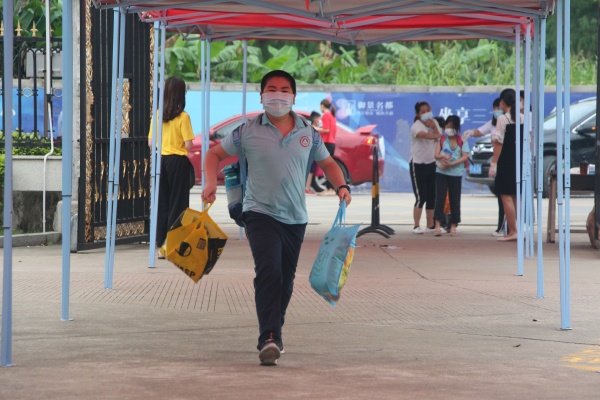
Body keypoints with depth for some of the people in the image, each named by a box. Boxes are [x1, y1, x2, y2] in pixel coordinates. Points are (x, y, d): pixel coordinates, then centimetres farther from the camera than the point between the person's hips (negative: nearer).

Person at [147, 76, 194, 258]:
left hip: (161, 160, 4)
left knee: (162, 204, 9)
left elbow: (150, 143, 4)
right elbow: (188, 145, -15)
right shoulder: (183, 117, -12)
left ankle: (161, 246, 10)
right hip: (178, 161, -4)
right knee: (177, 204, 2)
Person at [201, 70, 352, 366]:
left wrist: (341, 186, -1)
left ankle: (273, 333, 29)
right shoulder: (248, 131, -2)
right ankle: (269, 338, -26)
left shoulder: (308, 132, 5)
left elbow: (327, 163, 18)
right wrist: (210, 182, -9)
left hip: (295, 218, 4)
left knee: (285, 280, 11)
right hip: (260, 213, -4)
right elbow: (215, 154, 8)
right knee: (269, 272, -21)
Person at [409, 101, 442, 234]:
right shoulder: (416, 126, -13)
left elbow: (440, 139, -3)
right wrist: (437, 135, -27)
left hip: (431, 163, 6)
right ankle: (416, 226, -6)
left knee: (432, 197, 7)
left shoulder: (434, 123, 8)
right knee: (421, 197, -10)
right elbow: (425, 135, -35)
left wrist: (434, 127, -14)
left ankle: (430, 225, 14)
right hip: (418, 164, -6)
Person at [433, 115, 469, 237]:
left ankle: (453, 226, 13)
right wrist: (442, 156, -26)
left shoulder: (462, 141, 4)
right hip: (441, 172, 0)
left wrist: (451, 163, -17)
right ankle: (438, 225, -10)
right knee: (440, 198, -8)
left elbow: (465, 157, -5)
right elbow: (436, 154, -2)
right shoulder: (441, 139, 6)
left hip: (456, 174, 0)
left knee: (455, 200, 5)